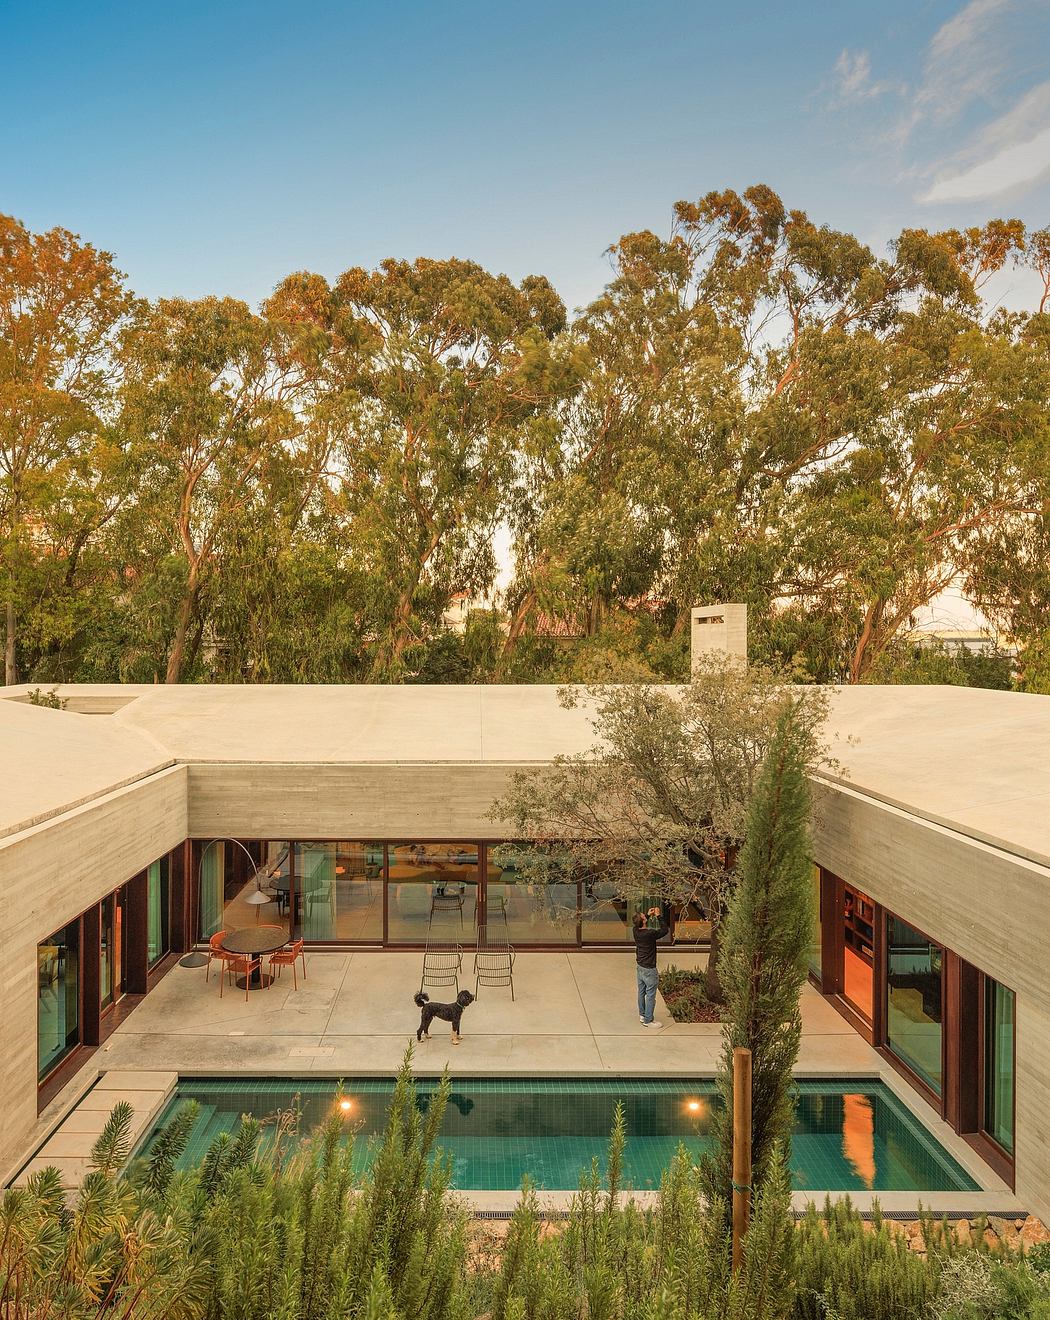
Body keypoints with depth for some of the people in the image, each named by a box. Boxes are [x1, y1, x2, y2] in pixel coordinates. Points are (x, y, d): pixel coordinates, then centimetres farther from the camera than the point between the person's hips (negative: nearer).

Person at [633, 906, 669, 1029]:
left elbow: (639, 925, 17)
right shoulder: (650, 934, -29)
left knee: (641, 992, 21)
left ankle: (642, 1015, 36)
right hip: (649, 969, -7)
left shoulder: (635, 931, -8)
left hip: (640, 967, 7)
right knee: (650, 995, 6)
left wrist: (648, 915, 10)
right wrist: (659, 916, -10)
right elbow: (665, 930, -14)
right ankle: (648, 1020, 15)